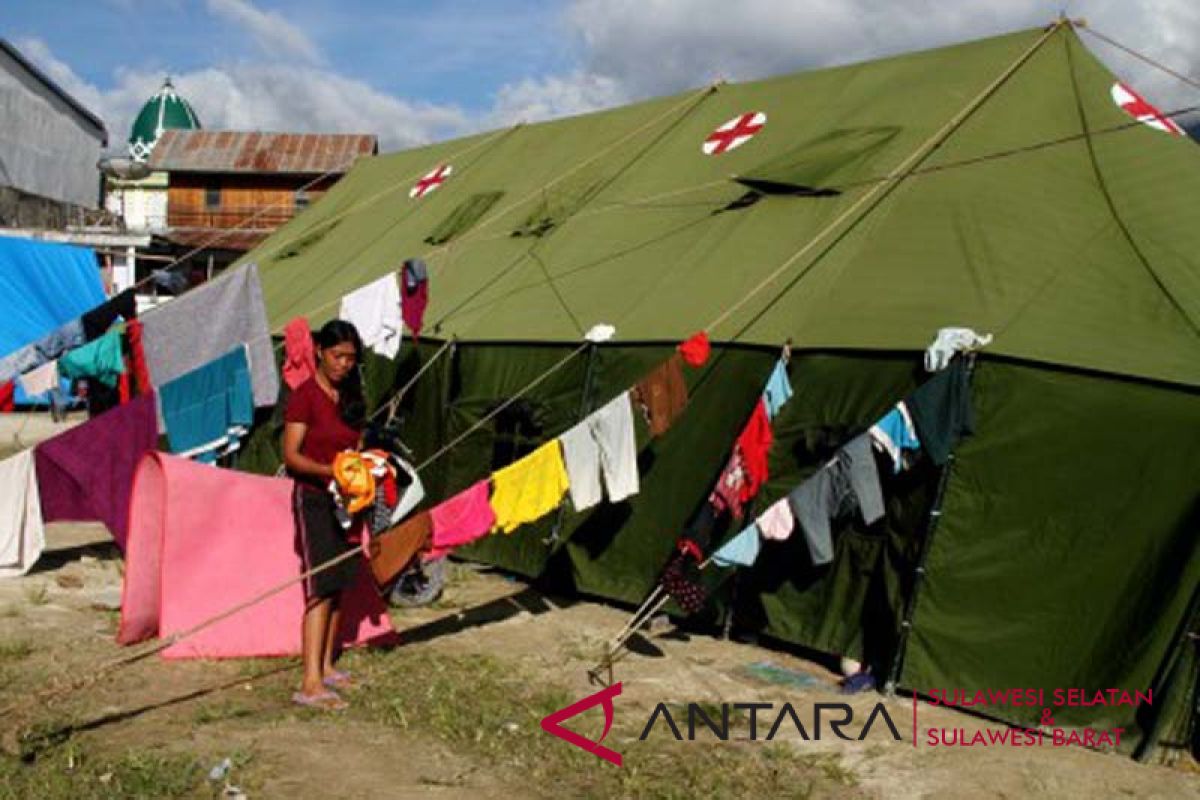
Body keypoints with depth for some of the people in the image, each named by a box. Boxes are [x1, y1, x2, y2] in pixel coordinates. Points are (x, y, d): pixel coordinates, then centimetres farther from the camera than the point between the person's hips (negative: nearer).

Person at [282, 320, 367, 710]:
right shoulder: (305, 396, -11)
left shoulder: (350, 397, 11)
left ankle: (326, 666, 23)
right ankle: (310, 684, -15)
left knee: (340, 586, 11)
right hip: (313, 499, -7)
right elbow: (290, 455, -15)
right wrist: (327, 470, -29)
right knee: (321, 589, -14)